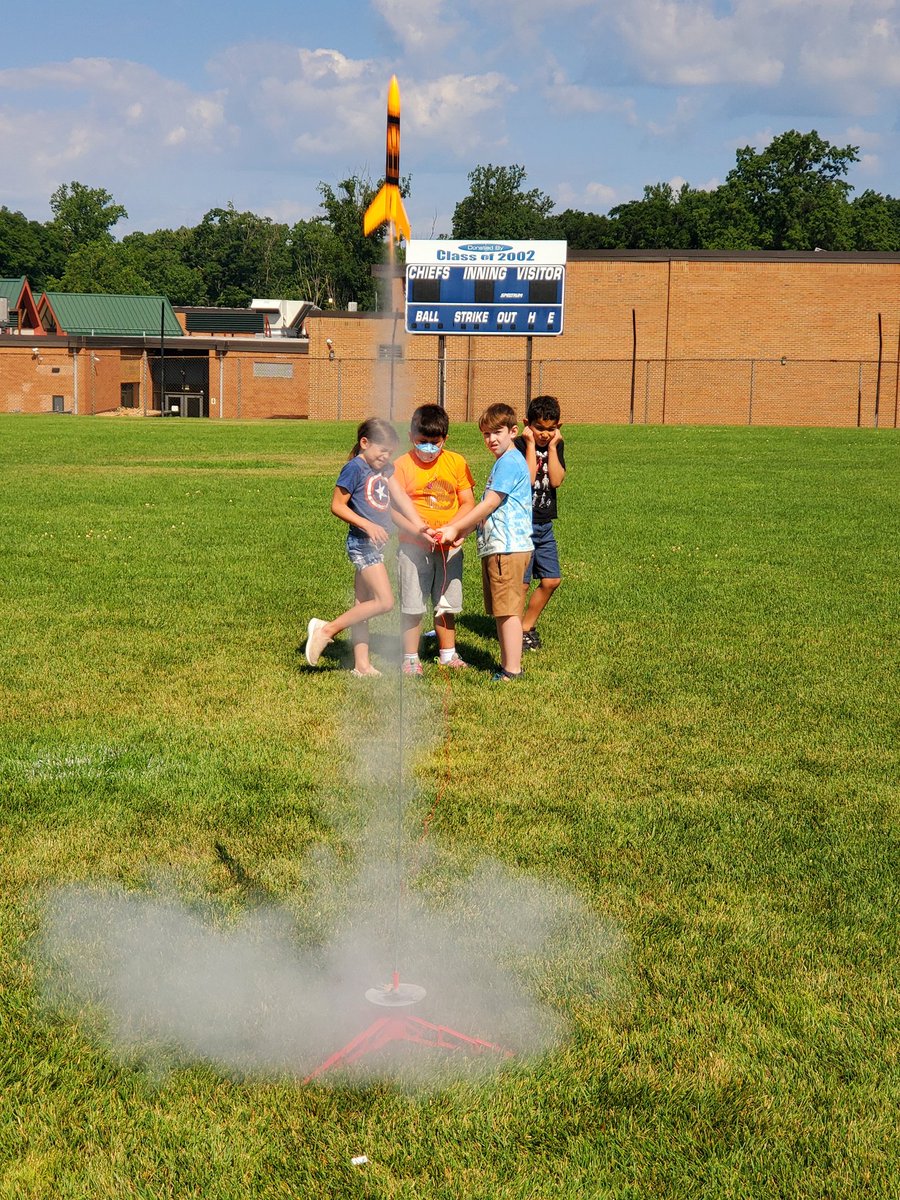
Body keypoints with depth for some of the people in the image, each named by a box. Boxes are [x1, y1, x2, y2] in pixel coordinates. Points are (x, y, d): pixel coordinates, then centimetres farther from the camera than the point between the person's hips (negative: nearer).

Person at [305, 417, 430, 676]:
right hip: (362, 542, -9)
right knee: (385, 602, -14)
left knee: (364, 605, 11)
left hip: (377, 543, 9)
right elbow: (337, 506, -13)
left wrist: (418, 524, -4)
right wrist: (368, 525, -21)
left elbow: (399, 496, 8)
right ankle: (327, 629, -8)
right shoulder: (354, 468, -11)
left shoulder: (384, 469, 13)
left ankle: (362, 665, 15)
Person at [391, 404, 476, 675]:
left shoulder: (456, 462, 3)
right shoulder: (402, 465, -6)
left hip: (450, 547, 3)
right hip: (414, 548, -3)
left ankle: (447, 654, 28)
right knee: (412, 606, 0)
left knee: (447, 603, 14)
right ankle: (411, 659, 12)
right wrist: (417, 531, -24)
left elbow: (468, 503, 2)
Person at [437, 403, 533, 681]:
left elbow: (489, 504, -15)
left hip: (507, 547, -11)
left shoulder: (509, 462, -12)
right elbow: (488, 511, 22)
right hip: (496, 547, 11)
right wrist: (460, 531, 12)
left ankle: (512, 671, -5)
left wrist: (455, 528, -10)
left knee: (508, 610, -8)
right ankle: (507, 665, 20)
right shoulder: (504, 462, 21)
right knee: (501, 611, 14)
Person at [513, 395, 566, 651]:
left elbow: (556, 480, -7)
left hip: (545, 524, 6)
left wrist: (552, 447, -9)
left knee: (551, 580, 8)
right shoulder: (517, 446, -10)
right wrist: (531, 445, -18)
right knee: (521, 581, -2)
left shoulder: (556, 445, 7)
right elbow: (527, 480, -22)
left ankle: (527, 626, 24)